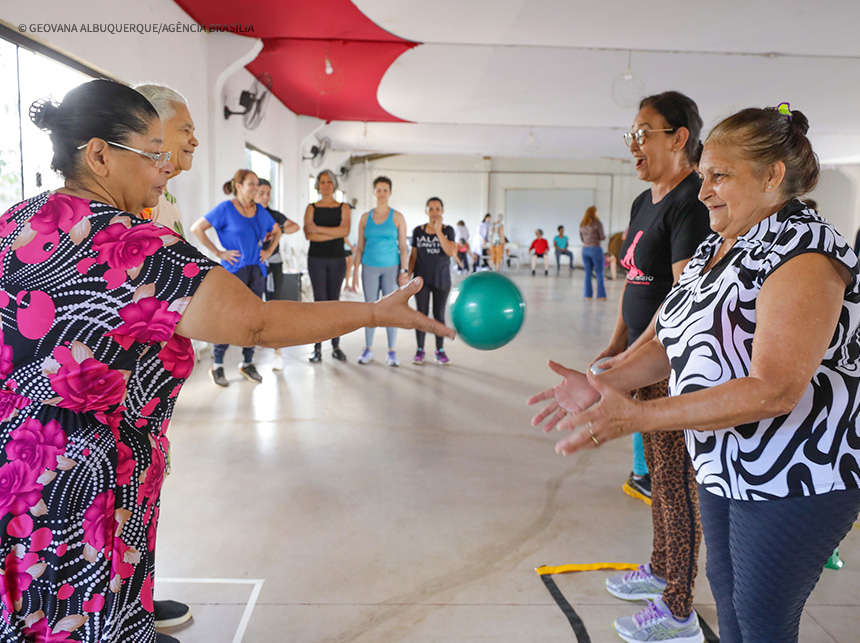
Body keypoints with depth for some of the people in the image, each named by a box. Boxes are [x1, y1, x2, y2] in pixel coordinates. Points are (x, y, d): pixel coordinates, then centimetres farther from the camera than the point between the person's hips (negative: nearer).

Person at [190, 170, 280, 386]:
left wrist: (269, 250, 11)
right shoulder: (226, 208, -5)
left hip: (257, 270, 5)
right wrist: (218, 253, -10)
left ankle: (247, 364, 18)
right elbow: (197, 228, -8)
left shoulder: (260, 210, 11)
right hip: (234, 270, -5)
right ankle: (217, 366, 6)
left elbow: (276, 231, 27)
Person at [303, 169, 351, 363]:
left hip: (337, 259, 1)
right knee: (320, 301, -4)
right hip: (317, 258, -1)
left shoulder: (343, 208, 7)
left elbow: (345, 230, -11)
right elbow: (309, 234, -8)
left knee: (334, 301, 6)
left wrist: (319, 229, -12)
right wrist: (336, 234, -11)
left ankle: (336, 346, 12)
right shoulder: (311, 208, 5)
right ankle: (317, 347, 1)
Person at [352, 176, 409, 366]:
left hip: (391, 268, -2)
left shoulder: (397, 217, 1)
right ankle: (368, 349, 16)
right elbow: (360, 247, 9)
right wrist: (355, 272, 4)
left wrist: (404, 271, -8)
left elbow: (403, 247, 0)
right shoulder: (365, 217, 7)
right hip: (370, 268, 2)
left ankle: (392, 352, 8)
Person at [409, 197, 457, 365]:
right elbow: (413, 255, 6)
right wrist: (408, 275, 0)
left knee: (439, 315, 7)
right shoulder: (418, 231, 1)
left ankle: (440, 350, 16)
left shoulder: (448, 230, -1)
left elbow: (452, 252, -16)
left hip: (442, 280, 0)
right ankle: (420, 350, 13)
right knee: (422, 314, 4)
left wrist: (439, 231, -18)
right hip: (422, 279, 0)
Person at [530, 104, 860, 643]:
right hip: (726, 466, 8)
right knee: (725, 586, 23)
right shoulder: (715, 249, 5)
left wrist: (637, 416, -37)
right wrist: (602, 385, -7)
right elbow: (676, 342, 8)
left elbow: (774, 391, -32)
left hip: (796, 479, -8)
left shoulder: (804, 257, -23)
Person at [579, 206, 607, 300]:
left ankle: (588, 294, 8)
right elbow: (602, 237, -7)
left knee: (588, 273, 10)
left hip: (585, 249, 5)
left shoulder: (582, 225, 9)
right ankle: (601, 295, 1)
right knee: (599, 273, 1)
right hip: (595, 249, -5)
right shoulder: (597, 223, -8)